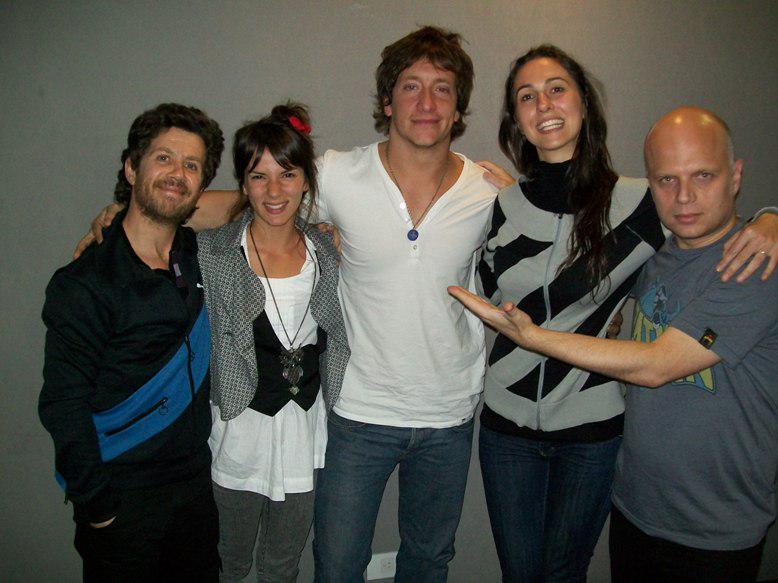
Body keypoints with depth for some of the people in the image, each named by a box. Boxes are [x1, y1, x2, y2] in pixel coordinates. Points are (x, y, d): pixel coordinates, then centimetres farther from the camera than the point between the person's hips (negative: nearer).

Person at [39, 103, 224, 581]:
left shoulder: (200, 255, 0)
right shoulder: (85, 285, -16)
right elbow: (63, 406, -15)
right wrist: (98, 506, -13)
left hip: (195, 482, 5)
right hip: (122, 499, -5)